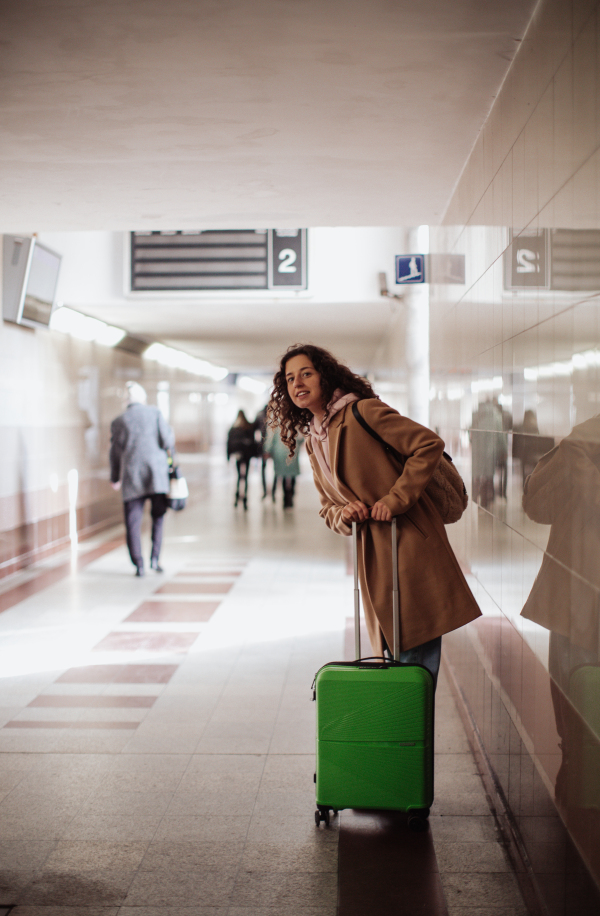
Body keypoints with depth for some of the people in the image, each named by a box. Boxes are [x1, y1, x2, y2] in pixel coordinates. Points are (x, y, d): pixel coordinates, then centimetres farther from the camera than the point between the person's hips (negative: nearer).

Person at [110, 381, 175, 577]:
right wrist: (171, 439, 20)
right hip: (157, 473, 0)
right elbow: (167, 442, -4)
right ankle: (154, 558, 4)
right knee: (158, 517, 14)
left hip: (132, 476, 0)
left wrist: (115, 479, 24)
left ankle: (139, 565, 0)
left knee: (133, 522, 4)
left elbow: (115, 452, 11)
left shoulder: (118, 422, 6)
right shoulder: (155, 413, 3)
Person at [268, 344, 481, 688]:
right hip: (373, 557, 7)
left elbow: (429, 444, -14)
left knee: (417, 652, -6)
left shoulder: (363, 412, -8)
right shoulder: (313, 443, 16)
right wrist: (344, 514, -3)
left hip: (409, 545, -7)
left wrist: (395, 499, -17)